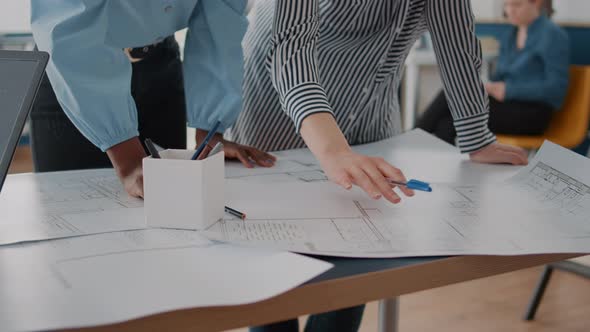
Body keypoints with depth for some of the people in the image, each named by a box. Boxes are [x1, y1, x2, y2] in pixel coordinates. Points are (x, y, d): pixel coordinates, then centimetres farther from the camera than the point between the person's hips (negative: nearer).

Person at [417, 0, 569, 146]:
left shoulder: (552, 35, -7)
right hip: (507, 103, 7)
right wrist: (488, 87, -5)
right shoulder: (510, 36, 17)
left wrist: (508, 90, -17)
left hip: (532, 113, -7)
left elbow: (557, 87, -13)